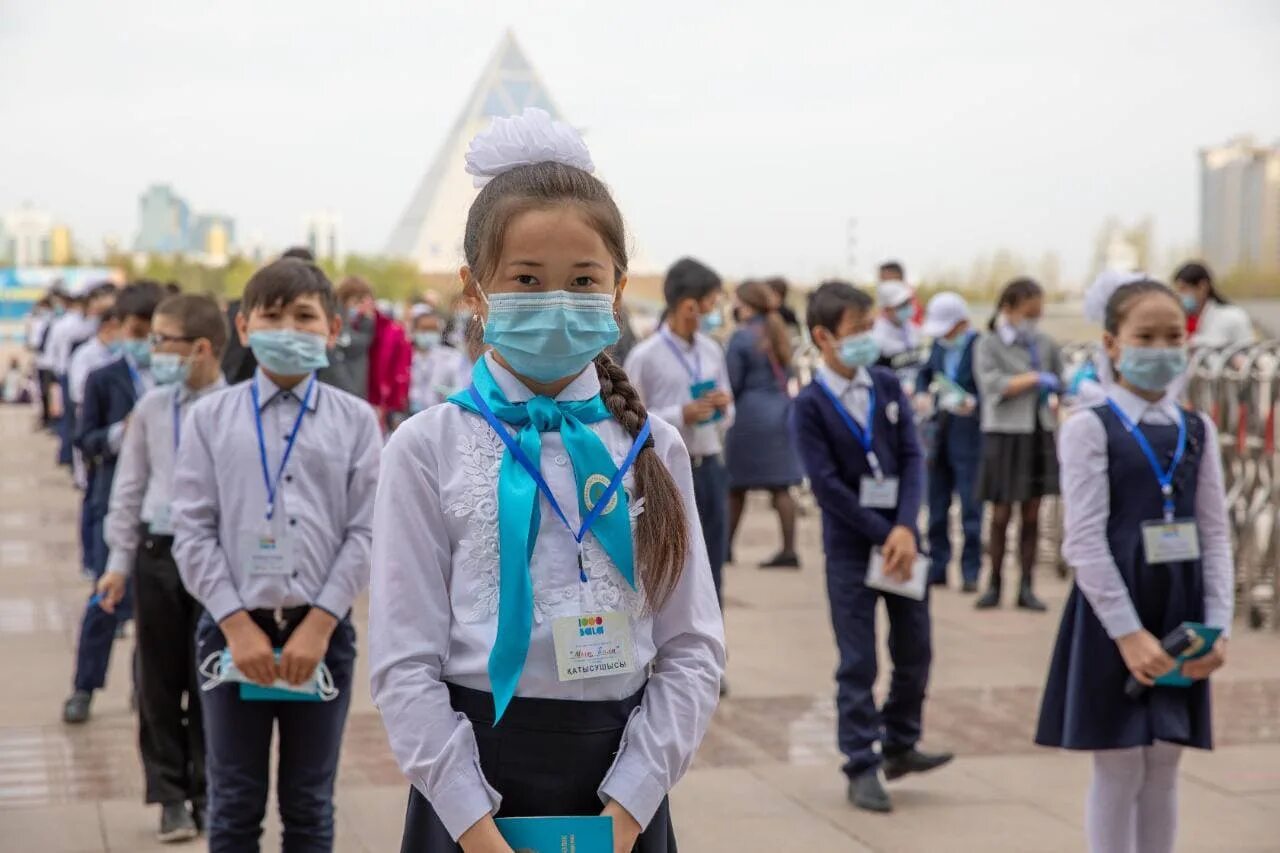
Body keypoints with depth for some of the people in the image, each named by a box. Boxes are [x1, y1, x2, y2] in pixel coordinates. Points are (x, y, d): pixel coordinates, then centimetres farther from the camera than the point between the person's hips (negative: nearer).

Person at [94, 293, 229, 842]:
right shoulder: (151, 408, 3)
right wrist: (119, 560, 9)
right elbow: (130, 487, 10)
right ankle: (171, 797, 20)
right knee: (159, 681, 8)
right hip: (157, 551, 3)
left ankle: (208, 796, 20)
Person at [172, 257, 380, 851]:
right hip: (233, 626, 0)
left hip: (321, 629, 0)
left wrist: (319, 625, -10)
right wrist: (238, 625, -9)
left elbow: (365, 533, -2)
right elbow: (193, 533, -2)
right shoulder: (209, 418, 1)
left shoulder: (355, 420, 1)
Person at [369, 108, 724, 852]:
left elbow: (693, 647, 1)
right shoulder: (430, 448, -5)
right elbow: (406, 660, -6)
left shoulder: (654, 446, 2)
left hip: (620, 775, 2)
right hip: (475, 773, -2)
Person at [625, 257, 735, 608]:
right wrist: (681, 415, -17)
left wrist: (723, 408, -7)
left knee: (710, 575, 12)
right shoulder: (645, 356, -9)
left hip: (710, 467, 5)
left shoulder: (712, 351, 7)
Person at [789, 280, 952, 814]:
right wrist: (880, 535, -14)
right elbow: (827, 484, -13)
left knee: (915, 650, 11)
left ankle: (900, 746, 29)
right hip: (850, 546, -4)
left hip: (899, 537, 5)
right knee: (858, 663, 1)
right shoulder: (809, 406, -8)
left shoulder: (888, 388, 5)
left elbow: (912, 459, 0)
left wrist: (905, 529, -13)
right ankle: (862, 767, 10)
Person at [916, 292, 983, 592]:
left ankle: (971, 570, 3)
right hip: (939, 430, 7)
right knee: (937, 503, 13)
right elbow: (926, 373, 21)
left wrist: (973, 403, -29)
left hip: (968, 434, -7)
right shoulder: (938, 345, 9)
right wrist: (922, 395, 2)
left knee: (970, 505, -4)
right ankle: (937, 567, 23)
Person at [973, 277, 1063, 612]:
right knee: (1001, 515, 2)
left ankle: (1026, 586, 13)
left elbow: (1060, 383, 16)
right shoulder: (989, 345, -1)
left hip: (1039, 435, 3)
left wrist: (1057, 402, -3)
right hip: (1004, 435, -3)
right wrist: (1034, 378, -17)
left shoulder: (1045, 345, 9)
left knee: (1032, 515, 6)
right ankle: (994, 584, 13)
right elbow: (993, 384, -15)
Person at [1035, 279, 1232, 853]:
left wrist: (1217, 626, -3)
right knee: (1118, 770, 2)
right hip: (1114, 617, -5)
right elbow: (1084, 539, -13)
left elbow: (1215, 534, 7)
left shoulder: (1198, 431, 8)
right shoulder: (1089, 428, -8)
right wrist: (1128, 631, -18)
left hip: (1180, 617, 5)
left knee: (1163, 770, 11)